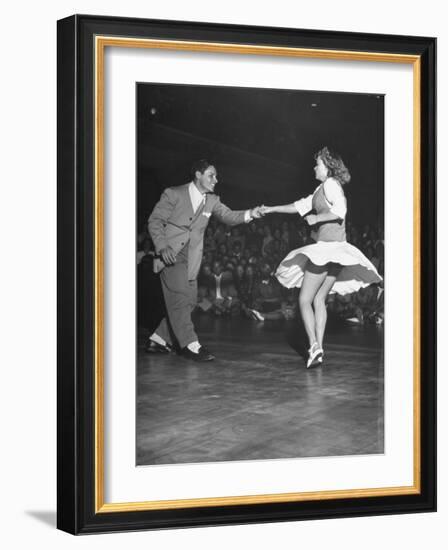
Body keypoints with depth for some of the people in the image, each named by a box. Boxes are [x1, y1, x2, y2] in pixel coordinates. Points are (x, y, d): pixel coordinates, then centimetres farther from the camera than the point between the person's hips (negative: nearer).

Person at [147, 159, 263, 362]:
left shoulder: (212, 201, 10)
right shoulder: (174, 194, -6)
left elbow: (227, 216, 0)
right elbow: (155, 221, -5)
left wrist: (249, 214, -20)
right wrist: (162, 247, -19)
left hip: (190, 258, 6)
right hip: (170, 253, -6)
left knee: (189, 300, 6)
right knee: (179, 296, -16)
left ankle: (158, 339, 18)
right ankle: (190, 345, -18)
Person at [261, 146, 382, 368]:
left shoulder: (330, 184, -8)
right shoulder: (321, 189, 20)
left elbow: (340, 210, -22)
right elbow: (300, 206, 25)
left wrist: (316, 218, -13)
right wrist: (272, 209, 25)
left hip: (328, 246, -9)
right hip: (335, 250, 9)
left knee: (304, 300, -5)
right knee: (319, 300, 11)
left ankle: (314, 346, -16)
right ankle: (318, 350, 9)